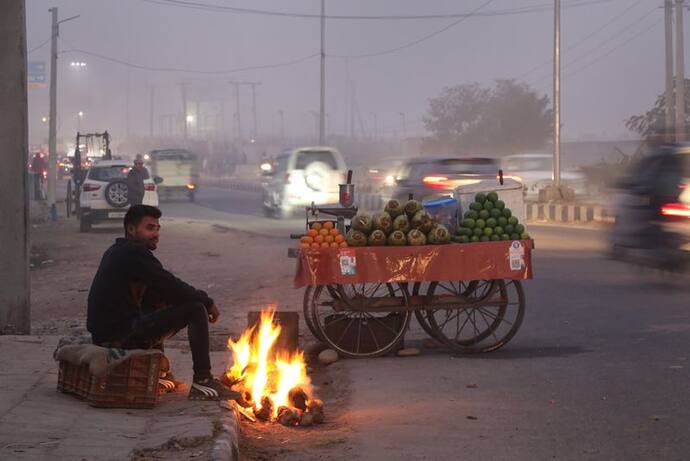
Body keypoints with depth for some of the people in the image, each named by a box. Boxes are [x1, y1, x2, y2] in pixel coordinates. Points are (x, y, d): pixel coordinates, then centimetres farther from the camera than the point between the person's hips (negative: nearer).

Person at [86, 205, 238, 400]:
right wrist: (208, 302, 3)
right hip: (122, 336, -10)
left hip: (103, 334, 10)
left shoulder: (117, 252, 18)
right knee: (196, 309, -9)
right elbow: (172, 286, -13)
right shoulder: (134, 253, -12)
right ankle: (203, 382, -7)